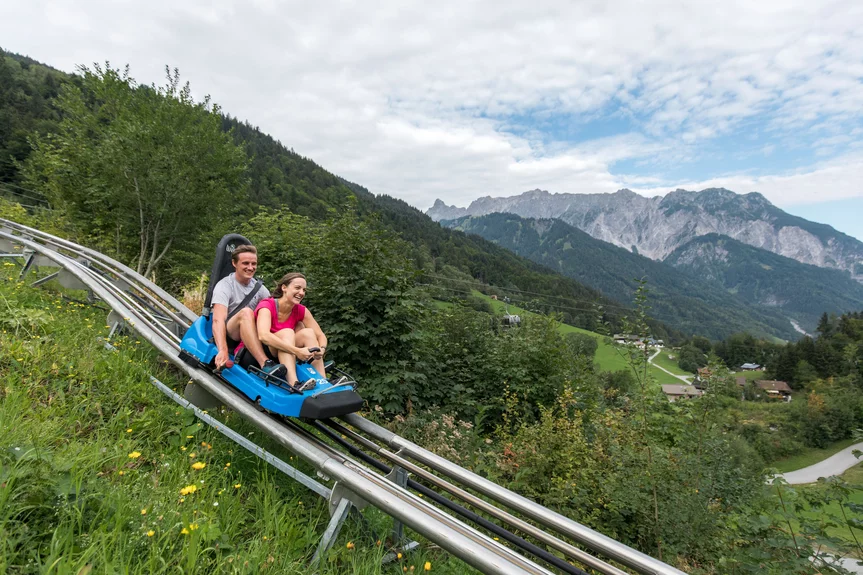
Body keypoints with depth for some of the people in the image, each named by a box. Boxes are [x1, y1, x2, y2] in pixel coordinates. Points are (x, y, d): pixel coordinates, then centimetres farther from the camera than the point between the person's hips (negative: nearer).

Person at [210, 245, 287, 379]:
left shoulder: (258, 287, 7)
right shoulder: (225, 285, -10)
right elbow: (218, 320, -26)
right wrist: (223, 350, -42)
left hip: (251, 336, 5)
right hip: (227, 337, -5)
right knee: (246, 312, -35)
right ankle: (265, 364, -48)